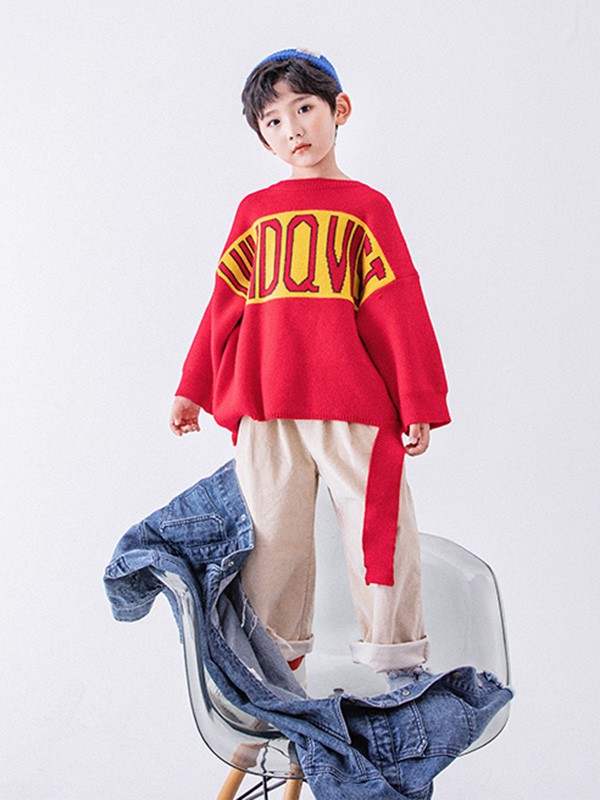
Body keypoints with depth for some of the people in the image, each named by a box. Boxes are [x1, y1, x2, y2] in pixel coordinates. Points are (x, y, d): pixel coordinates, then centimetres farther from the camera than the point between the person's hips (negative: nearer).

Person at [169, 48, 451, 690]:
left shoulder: (365, 206, 7)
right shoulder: (254, 212, 15)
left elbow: (399, 308, 4)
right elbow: (225, 304, 17)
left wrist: (419, 405, 0)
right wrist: (192, 390, 16)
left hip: (353, 405, -2)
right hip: (264, 404, 3)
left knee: (375, 523, 1)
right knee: (271, 532, 8)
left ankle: (398, 654, 15)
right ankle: (274, 655, 23)